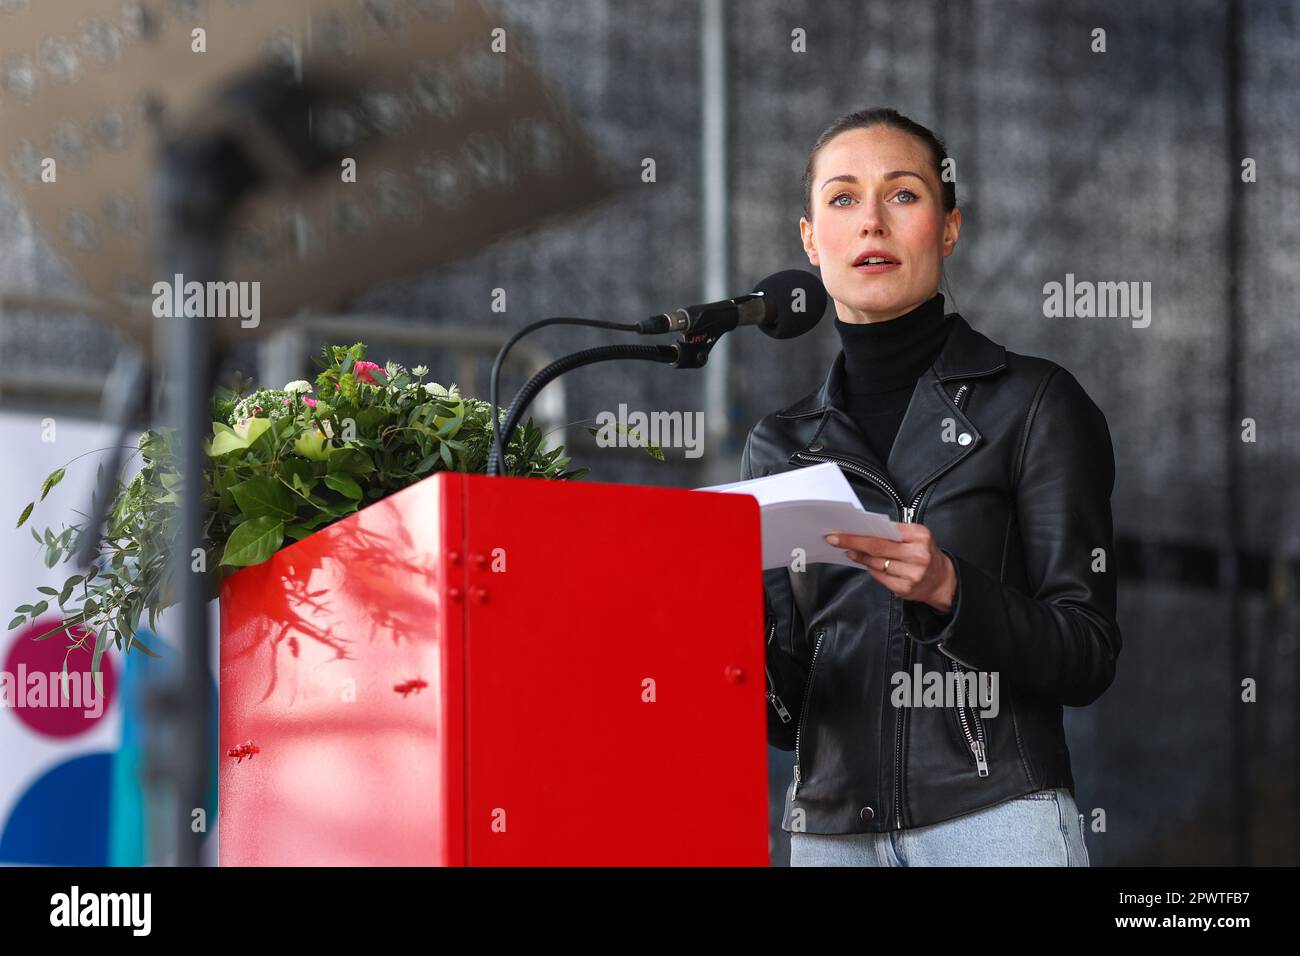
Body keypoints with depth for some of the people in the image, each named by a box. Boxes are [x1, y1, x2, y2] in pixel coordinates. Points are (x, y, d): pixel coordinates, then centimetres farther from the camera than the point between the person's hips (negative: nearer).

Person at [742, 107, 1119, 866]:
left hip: (994, 816, -4)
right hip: (830, 826, 4)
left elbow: (1089, 657, -5)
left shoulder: (1034, 403, 1)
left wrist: (947, 588, -20)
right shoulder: (783, 445, 12)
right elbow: (781, 706, 10)